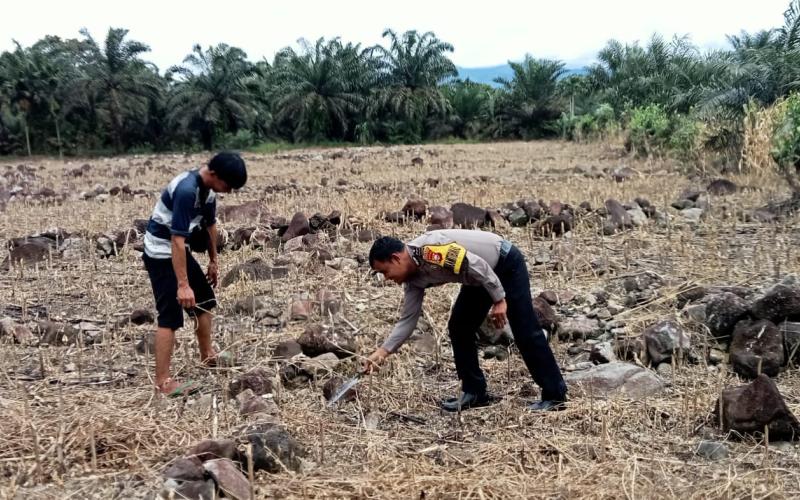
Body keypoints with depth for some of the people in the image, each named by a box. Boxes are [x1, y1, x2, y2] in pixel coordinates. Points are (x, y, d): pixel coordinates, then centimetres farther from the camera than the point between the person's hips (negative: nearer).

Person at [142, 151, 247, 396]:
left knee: (205, 298, 19)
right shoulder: (186, 190, -30)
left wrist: (213, 260, 23)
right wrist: (183, 284, -32)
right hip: (161, 252, -10)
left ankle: (207, 356, 36)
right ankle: (163, 381, -7)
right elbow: (177, 239, -32)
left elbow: (210, 223, 16)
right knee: (170, 316, -11)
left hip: (179, 249, 10)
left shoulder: (208, 188, 0)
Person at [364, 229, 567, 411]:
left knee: (525, 331, -10)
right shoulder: (415, 278, -3)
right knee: (459, 327, 3)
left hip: (507, 263, -9)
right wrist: (382, 351, -6)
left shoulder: (429, 250, -30)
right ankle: (474, 392, 11)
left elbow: (477, 265, -30)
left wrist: (499, 300, -23)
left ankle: (554, 395, -3)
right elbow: (408, 319, 1)